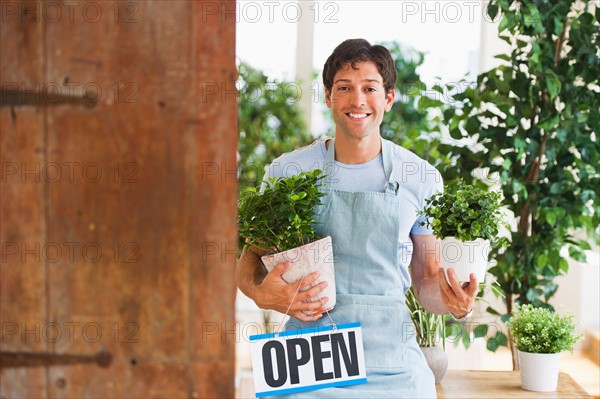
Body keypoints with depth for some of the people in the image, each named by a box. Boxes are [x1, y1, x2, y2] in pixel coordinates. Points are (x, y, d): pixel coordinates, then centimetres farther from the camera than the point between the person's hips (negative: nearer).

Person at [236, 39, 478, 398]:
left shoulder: (422, 178, 4)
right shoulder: (287, 172, 1)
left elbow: (427, 278, 11)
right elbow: (250, 261, 8)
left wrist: (456, 304, -11)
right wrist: (262, 294, -14)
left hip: (393, 365, 1)